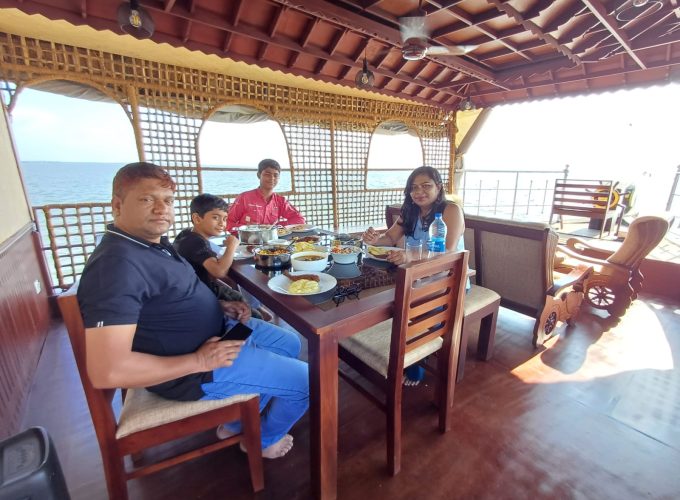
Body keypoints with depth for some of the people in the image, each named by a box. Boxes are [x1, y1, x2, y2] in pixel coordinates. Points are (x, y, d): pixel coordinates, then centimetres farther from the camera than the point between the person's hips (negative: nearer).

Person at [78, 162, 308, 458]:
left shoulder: (155, 242, 3)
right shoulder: (117, 263, -28)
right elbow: (106, 371, -32)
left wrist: (219, 306, 2)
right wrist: (199, 361, -23)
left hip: (217, 329, 10)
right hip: (195, 370, -9)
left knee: (290, 343, 20)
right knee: (305, 379, -3)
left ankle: (238, 422, 32)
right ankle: (266, 439, 29)